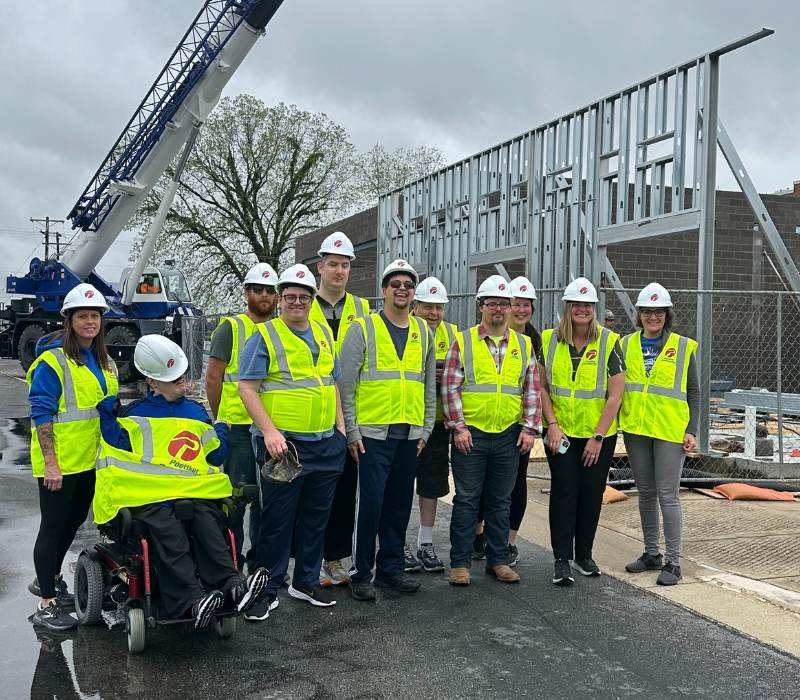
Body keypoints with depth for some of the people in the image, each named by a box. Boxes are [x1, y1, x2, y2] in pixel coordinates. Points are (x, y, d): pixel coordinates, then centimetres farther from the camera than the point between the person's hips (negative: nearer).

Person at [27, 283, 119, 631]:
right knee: (54, 526, -1)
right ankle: (46, 604, 8)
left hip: (90, 459, 8)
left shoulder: (104, 361, 11)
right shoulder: (52, 361, -13)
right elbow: (41, 413, -15)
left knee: (74, 521, 19)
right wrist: (50, 462, -19)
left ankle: (48, 579, 40)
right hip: (59, 463, -8)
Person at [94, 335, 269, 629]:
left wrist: (221, 431, 12)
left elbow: (215, 455, 27)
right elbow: (118, 448, 7)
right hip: (148, 494, -2)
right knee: (170, 534, -34)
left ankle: (231, 583, -46)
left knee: (207, 522, -32)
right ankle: (192, 598, -48)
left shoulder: (195, 412, 25)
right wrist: (108, 415, 1)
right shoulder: (134, 414, 17)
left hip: (193, 491, 3)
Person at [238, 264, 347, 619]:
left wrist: (340, 427, 13)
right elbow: (247, 388, -11)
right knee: (277, 519, 0)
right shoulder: (264, 335, -5)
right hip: (283, 443, -6)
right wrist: (269, 431, -19)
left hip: (326, 444, 6)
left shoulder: (324, 334, 14)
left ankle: (306, 582, 27)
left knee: (316, 517, 14)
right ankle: (267, 590, 10)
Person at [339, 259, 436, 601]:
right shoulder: (363, 328, -3)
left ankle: (390, 567, 23)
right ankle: (360, 573, 8)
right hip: (372, 432, -5)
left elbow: (430, 386, 16)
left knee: (399, 503, 11)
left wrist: (426, 429, 11)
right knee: (370, 502, -5)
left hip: (409, 433, 5)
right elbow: (345, 384, -5)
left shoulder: (423, 332, 12)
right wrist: (351, 431, -8)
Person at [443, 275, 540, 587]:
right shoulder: (463, 342, 0)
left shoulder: (524, 345, 10)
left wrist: (529, 428, 2)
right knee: (466, 500, 3)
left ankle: (498, 560, 21)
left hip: (509, 436, 3)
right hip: (470, 435, -3)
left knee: (501, 501, 11)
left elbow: (532, 390, 10)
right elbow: (450, 388, -3)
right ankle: (460, 563, 10)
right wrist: (458, 427, -9)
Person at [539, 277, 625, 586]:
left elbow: (615, 395, -8)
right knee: (564, 490, -3)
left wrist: (598, 437, -11)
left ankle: (584, 554, 23)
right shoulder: (549, 340, 0)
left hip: (598, 435, 0)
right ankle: (562, 560, 3)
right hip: (561, 433, 1)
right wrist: (552, 424, -7)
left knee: (592, 492, 7)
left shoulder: (609, 342, -6)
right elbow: (542, 387, 4)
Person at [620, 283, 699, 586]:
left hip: (670, 431, -4)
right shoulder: (626, 345, 7)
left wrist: (692, 430, -6)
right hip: (635, 429, 4)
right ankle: (651, 554, 24)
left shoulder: (683, 347, 0)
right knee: (645, 493, 12)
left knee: (667, 495, -5)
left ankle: (673, 562, 3)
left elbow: (693, 393, 2)